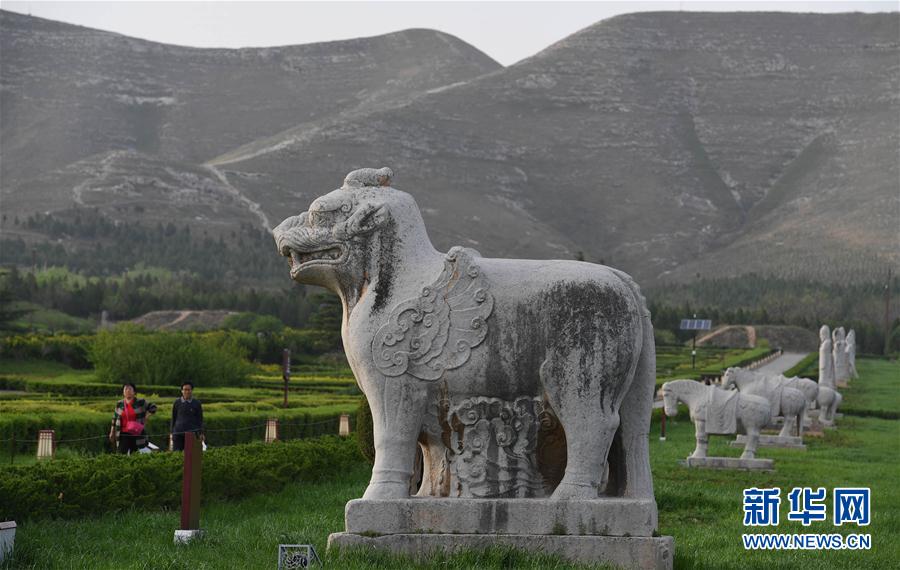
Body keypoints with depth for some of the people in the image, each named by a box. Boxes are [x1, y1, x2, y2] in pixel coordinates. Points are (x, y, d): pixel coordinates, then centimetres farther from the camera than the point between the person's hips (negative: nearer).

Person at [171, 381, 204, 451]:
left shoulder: (197, 403, 3)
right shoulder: (177, 403, 6)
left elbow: (200, 419, 6)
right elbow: (173, 418, 11)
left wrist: (201, 433, 0)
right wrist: (172, 433, 9)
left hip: (192, 432, -1)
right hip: (178, 433, 1)